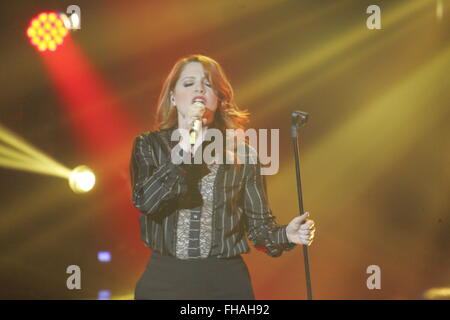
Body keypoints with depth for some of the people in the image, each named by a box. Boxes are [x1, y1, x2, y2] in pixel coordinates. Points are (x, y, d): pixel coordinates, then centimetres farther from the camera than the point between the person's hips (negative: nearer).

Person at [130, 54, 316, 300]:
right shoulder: (149, 145, 4)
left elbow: (258, 224, 6)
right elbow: (145, 201, -12)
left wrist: (286, 234, -15)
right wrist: (183, 150, -19)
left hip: (226, 281, 1)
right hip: (165, 279, -1)